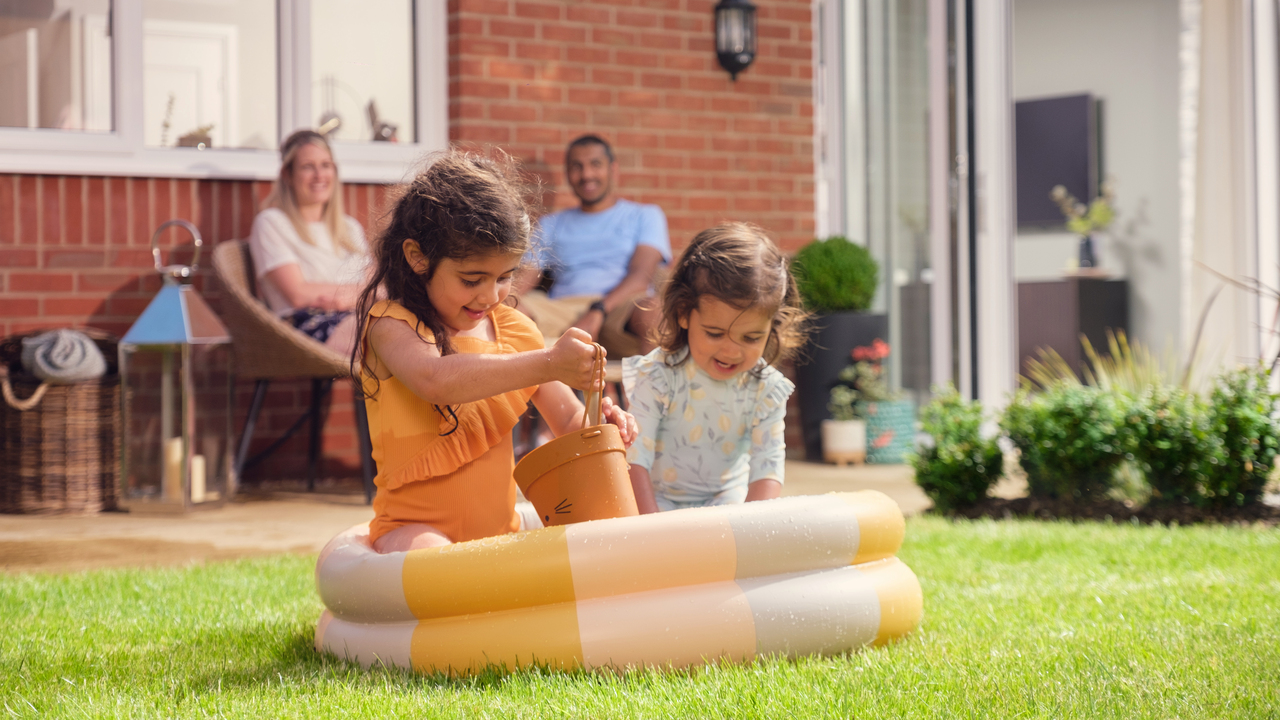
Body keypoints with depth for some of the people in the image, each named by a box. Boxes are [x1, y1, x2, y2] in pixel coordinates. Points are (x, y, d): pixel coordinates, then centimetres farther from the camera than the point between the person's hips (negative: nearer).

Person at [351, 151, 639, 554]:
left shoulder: (515, 331, 10)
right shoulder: (391, 324, -7)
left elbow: (568, 422, 15)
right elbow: (434, 379, -30)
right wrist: (547, 364, -34)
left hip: (501, 528, 6)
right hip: (417, 528, -6)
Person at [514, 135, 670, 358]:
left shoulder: (645, 216, 19)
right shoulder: (552, 225, 29)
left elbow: (641, 276, 1)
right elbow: (523, 279, 15)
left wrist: (598, 311, -19)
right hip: (561, 310, 2)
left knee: (650, 311, -40)